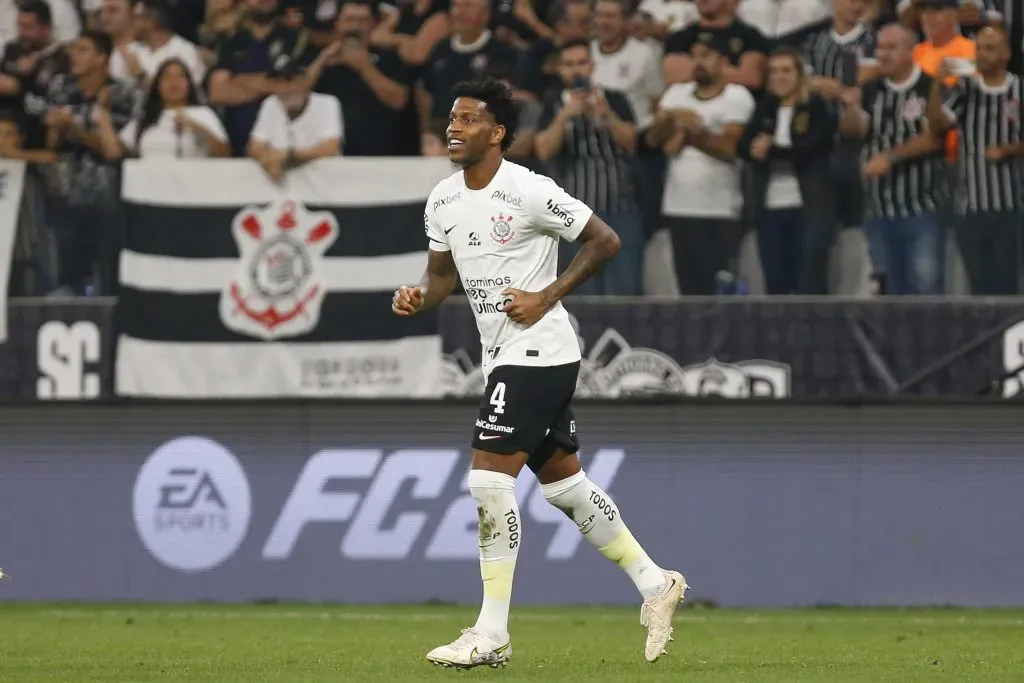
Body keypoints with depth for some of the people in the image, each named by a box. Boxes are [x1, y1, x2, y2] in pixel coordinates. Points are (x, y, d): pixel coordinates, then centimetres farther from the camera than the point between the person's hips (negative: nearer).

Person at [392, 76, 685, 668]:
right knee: (564, 481, 14)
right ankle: (656, 584, 26)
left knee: (490, 480, -13)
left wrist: (547, 298, -17)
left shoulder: (529, 192, -16)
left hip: (538, 350, -9)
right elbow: (443, 274, 20)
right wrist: (418, 298, -3)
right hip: (504, 355, 9)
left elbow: (605, 241, -12)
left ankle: (492, 636, -10)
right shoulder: (443, 200, 8)